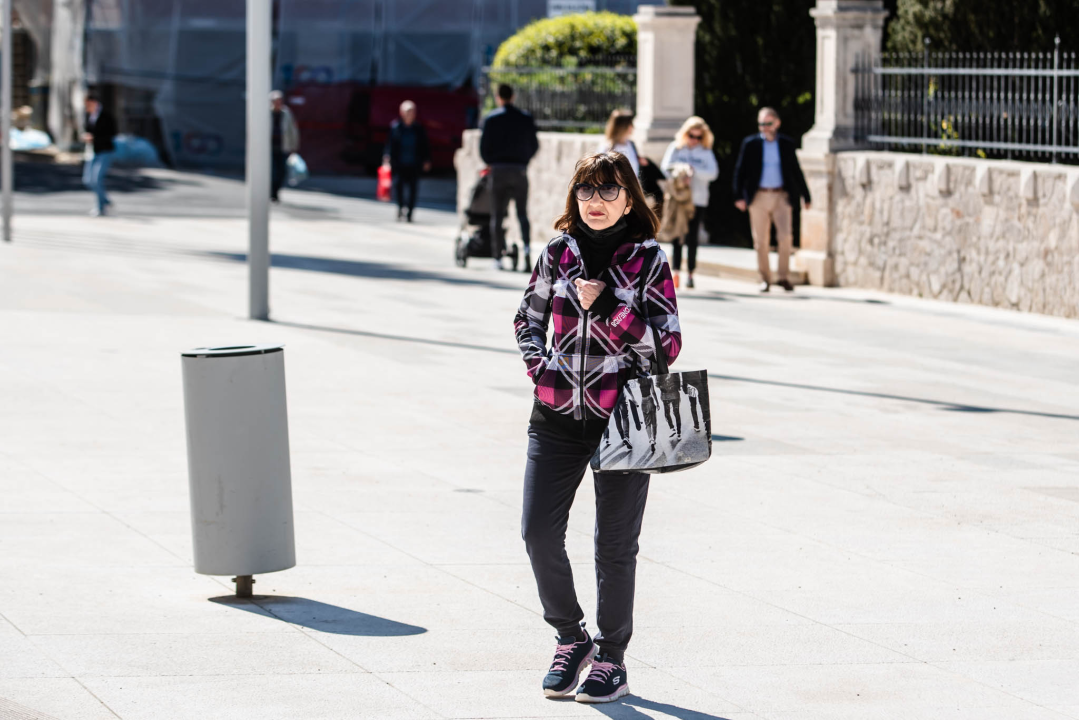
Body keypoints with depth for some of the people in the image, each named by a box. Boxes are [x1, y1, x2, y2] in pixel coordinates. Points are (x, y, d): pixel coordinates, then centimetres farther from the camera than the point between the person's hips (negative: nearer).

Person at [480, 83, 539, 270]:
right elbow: (534, 145, 6)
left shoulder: (491, 119, -3)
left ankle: (498, 257, 3)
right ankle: (526, 245, -18)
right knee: (522, 213, 7)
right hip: (520, 170, 1)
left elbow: (484, 146, -4)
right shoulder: (526, 119, 3)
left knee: (497, 215, 5)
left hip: (498, 170, -1)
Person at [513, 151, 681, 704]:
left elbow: (667, 343, -7)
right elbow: (528, 318, 17)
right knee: (538, 532, -2)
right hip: (557, 416, 3)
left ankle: (612, 659, 17)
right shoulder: (558, 253, 5)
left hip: (623, 418, -3)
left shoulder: (648, 259, -3)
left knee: (615, 544, 3)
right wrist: (538, 364, 1)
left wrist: (606, 308, -16)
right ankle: (571, 638, 19)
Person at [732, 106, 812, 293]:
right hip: (758, 197, 0)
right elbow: (740, 171, 3)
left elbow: (796, 171, 12)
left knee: (785, 236, -12)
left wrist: (806, 196, 12)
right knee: (761, 241, 3)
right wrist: (740, 196, -7)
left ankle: (783, 276, -1)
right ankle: (765, 279, 13)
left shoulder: (787, 144, 7)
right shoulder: (750, 144, 4)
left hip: (781, 196, 0)